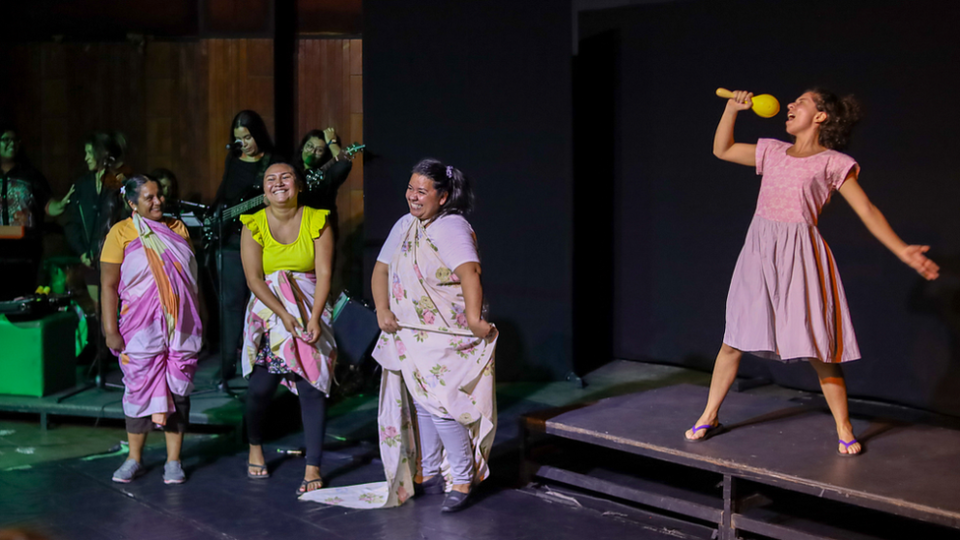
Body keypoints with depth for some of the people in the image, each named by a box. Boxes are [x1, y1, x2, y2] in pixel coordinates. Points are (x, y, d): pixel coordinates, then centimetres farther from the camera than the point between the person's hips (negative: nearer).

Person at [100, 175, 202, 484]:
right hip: (141, 326, -3)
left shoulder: (177, 228, 10)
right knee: (140, 387, 1)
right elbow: (109, 285, -5)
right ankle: (134, 459, 14)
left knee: (178, 389, 3)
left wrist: (197, 320, 15)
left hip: (181, 325, 3)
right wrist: (110, 330, -10)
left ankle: (173, 461, 11)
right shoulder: (121, 233, -3)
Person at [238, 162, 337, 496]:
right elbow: (254, 279, -6)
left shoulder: (317, 221, -3)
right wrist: (284, 315, -18)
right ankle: (255, 448, 30)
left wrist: (314, 318, -18)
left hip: (310, 311, 0)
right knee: (261, 385, 0)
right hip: (268, 310, 0)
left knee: (312, 387, -8)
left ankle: (313, 468, -4)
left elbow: (324, 274, -7)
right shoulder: (254, 225, -2)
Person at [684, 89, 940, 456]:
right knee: (734, 339, 6)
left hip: (799, 256, -4)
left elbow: (868, 212, -2)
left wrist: (903, 251, -11)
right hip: (759, 250, 4)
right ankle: (709, 417, 19)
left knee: (817, 349, -3)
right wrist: (732, 108, 10)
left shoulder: (832, 163, -1)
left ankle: (844, 431, 10)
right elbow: (721, 149, 21)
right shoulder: (773, 152, 13)